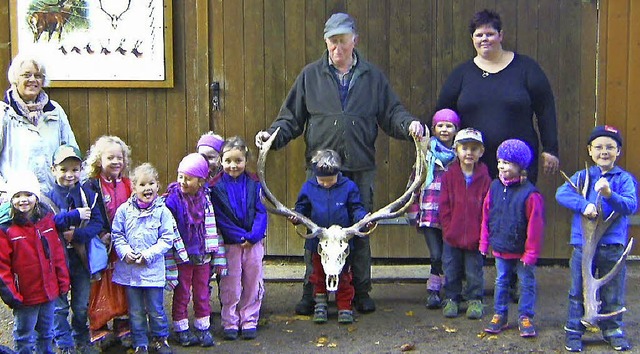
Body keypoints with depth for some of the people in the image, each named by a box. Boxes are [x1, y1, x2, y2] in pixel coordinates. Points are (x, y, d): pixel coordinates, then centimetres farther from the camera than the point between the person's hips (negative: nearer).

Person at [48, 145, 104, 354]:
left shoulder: (87, 194, 2)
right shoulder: (49, 197, -6)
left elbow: (97, 223, -4)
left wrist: (77, 234, -20)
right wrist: (75, 215, -25)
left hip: (81, 256, 2)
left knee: (82, 304, 14)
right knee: (59, 305, 5)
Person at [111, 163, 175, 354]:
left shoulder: (162, 211, -4)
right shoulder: (124, 210, 0)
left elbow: (167, 238, -5)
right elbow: (117, 235, 4)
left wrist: (148, 254, -14)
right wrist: (125, 252, -12)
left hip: (153, 269, -2)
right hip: (129, 269, 2)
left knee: (156, 309, 8)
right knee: (136, 311, 11)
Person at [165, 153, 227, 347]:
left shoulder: (207, 200, 0)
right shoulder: (173, 200, -10)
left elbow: (215, 230, 5)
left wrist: (219, 258, 6)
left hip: (203, 257, 3)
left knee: (203, 294, 11)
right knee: (181, 294, 8)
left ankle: (203, 329, 23)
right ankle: (181, 330, 20)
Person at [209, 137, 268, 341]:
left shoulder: (254, 184, 1)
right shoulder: (216, 186, -6)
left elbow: (261, 212, -1)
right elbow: (219, 217, -9)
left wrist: (254, 235, -15)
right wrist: (240, 237, -15)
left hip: (253, 244, 2)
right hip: (229, 245, -2)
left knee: (253, 284, 9)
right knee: (230, 286, 6)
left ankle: (250, 321, 21)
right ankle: (230, 323, 18)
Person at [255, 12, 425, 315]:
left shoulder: (372, 76, 11)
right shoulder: (310, 75, 8)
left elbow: (391, 113, 11)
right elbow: (292, 118, 9)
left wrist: (409, 123, -10)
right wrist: (273, 135, -9)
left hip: (360, 169, 1)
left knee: (360, 231, 7)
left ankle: (361, 292, 19)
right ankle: (312, 294, 12)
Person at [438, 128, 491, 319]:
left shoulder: (484, 178, -3)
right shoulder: (449, 176, -2)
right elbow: (444, 206, -1)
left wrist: (482, 233, -8)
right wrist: (448, 228, -7)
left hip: (475, 237, -1)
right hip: (452, 237, 1)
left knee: (474, 271, 9)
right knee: (451, 270, 11)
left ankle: (475, 300, 24)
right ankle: (451, 299, 25)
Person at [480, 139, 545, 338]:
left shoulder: (529, 194, -19)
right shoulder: (495, 187, -2)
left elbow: (535, 226, -16)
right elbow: (486, 217, 7)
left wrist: (531, 253, -13)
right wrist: (484, 242, 8)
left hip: (521, 251, -4)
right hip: (500, 248, 5)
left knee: (526, 283, 8)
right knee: (501, 282, 15)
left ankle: (525, 317, 21)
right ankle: (500, 315, 27)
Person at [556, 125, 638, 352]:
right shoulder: (582, 177, 4)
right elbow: (561, 193, -10)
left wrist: (610, 195, -30)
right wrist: (584, 205, -25)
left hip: (613, 246, 0)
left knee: (613, 293, 11)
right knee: (579, 291, 8)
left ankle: (613, 329, 28)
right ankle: (574, 331, 20)